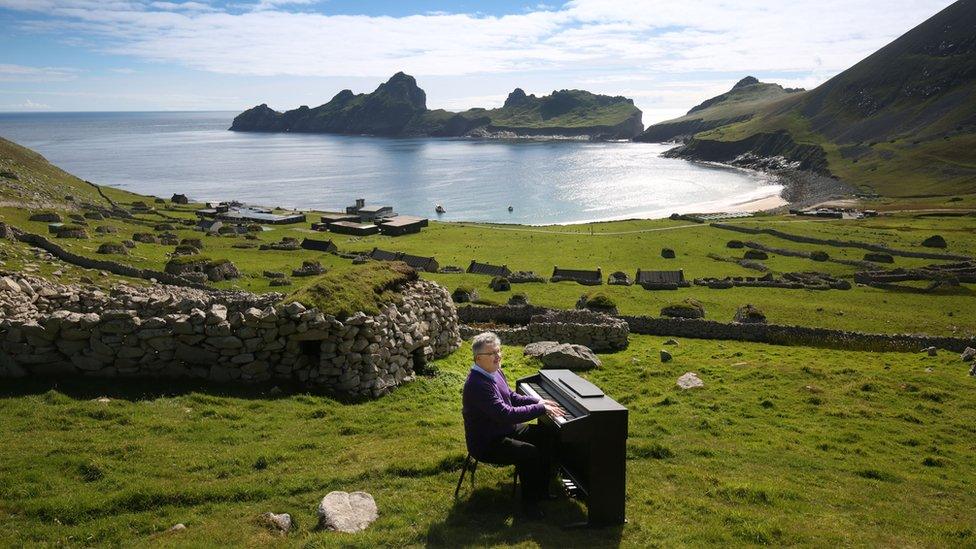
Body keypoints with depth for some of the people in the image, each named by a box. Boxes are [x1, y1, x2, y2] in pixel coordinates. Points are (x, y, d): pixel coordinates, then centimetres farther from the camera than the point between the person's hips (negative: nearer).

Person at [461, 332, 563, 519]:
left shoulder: (495, 371, 3)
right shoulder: (477, 385, -30)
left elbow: (512, 397, 17)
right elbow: (506, 414, -33)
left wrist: (538, 401, 2)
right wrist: (541, 408, -26)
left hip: (505, 429, 10)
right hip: (487, 443, -10)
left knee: (545, 436, 6)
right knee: (530, 453, -25)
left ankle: (542, 487, 18)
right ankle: (529, 502, -5)